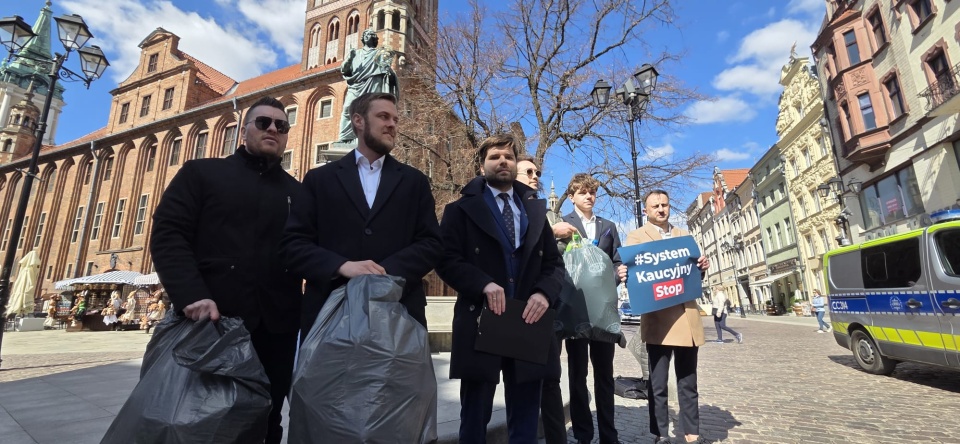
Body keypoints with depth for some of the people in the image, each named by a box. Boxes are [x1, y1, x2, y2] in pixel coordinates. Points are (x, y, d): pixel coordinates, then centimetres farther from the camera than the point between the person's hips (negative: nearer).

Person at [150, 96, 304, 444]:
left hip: (276, 328, 3)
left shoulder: (296, 191, 16)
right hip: (211, 323, -2)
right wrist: (191, 295, -17)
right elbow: (167, 234, -1)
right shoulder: (201, 173, 10)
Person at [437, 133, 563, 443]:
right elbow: (446, 260, -5)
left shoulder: (536, 210, 15)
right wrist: (484, 284, -20)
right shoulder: (462, 209, 5)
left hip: (529, 324, 3)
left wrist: (544, 292, -9)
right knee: (475, 418, 11)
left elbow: (554, 262, 11)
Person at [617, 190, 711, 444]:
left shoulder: (683, 235, 18)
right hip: (658, 319, -4)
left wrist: (702, 267, -5)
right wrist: (623, 274, -29)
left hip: (687, 316, 5)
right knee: (657, 384, 3)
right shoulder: (636, 237, 4)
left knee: (688, 382, 13)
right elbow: (631, 272, -6)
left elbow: (694, 273, 18)